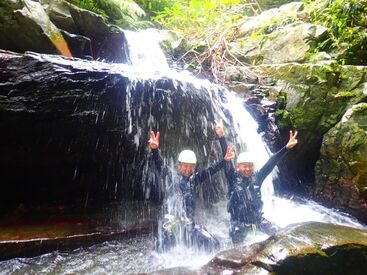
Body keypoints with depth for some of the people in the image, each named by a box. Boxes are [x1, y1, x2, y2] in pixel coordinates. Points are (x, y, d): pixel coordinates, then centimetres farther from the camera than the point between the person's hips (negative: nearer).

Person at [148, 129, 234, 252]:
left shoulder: (193, 179, 6)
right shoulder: (171, 178, -5)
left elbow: (210, 171, 3)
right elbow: (160, 167, -19)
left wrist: (224, 160, -5)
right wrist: (155, 150, -36)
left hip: (190, 224, 4)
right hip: (172, 224, -4)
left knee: (213, 244, 2)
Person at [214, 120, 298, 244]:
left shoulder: (256, 178, -7)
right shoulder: (233, 178, -15)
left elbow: (270, 163, -12)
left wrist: (286, 147, -20)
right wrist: (221, 137, -38)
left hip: (257, 218, 3)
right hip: (239, 222, -3)